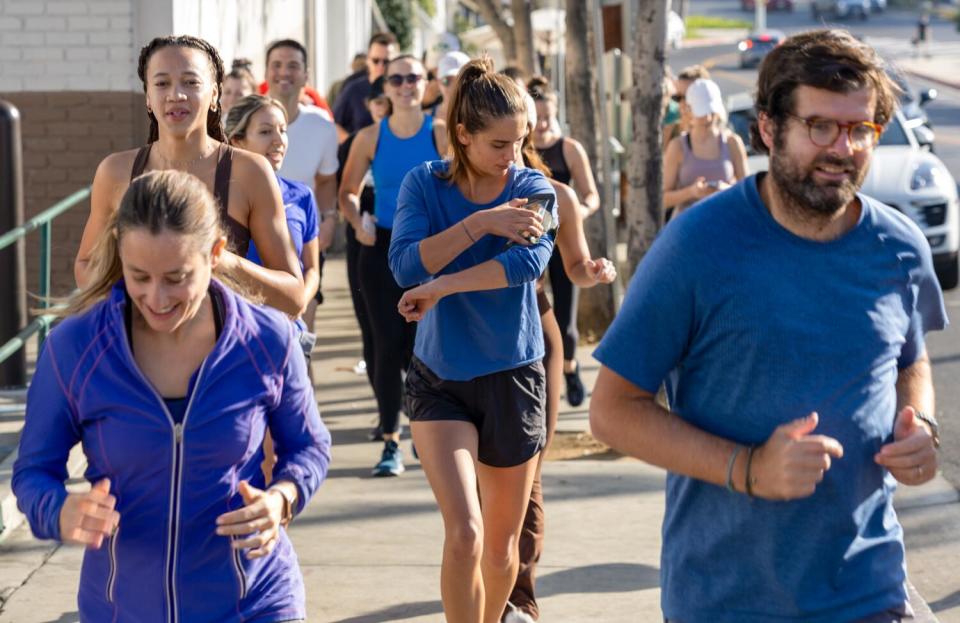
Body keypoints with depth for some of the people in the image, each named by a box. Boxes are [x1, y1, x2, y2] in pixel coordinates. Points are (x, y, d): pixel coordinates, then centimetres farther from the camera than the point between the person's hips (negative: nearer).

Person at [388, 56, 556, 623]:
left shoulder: (534, 190, -6)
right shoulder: (426, 184, -4)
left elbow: (530, 261, -25)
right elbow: (406, 264, -19)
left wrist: (441, 287, -29)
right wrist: (481, 223, -24)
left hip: (512, 377, 1)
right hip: (439, 378, -1)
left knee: (501, 542, 12)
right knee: (464, 532, -17)